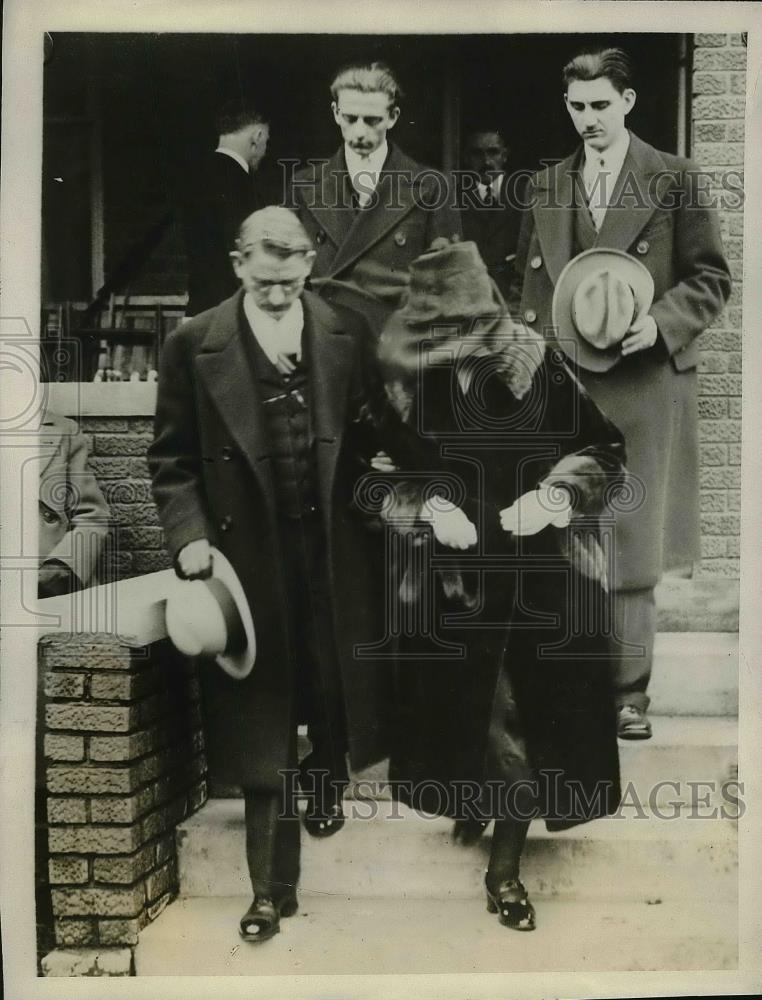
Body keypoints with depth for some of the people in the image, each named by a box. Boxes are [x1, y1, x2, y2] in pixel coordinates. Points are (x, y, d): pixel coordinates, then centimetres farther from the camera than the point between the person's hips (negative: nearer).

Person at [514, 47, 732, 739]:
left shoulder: (675, 180, 2)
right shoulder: (545, 186, 12)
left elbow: (711, 278, 1)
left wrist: (660, 323, -14)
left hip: (644, 381, -2)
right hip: (561, 383, 3)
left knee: (633, 540, 3)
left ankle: (628, 691, 14)